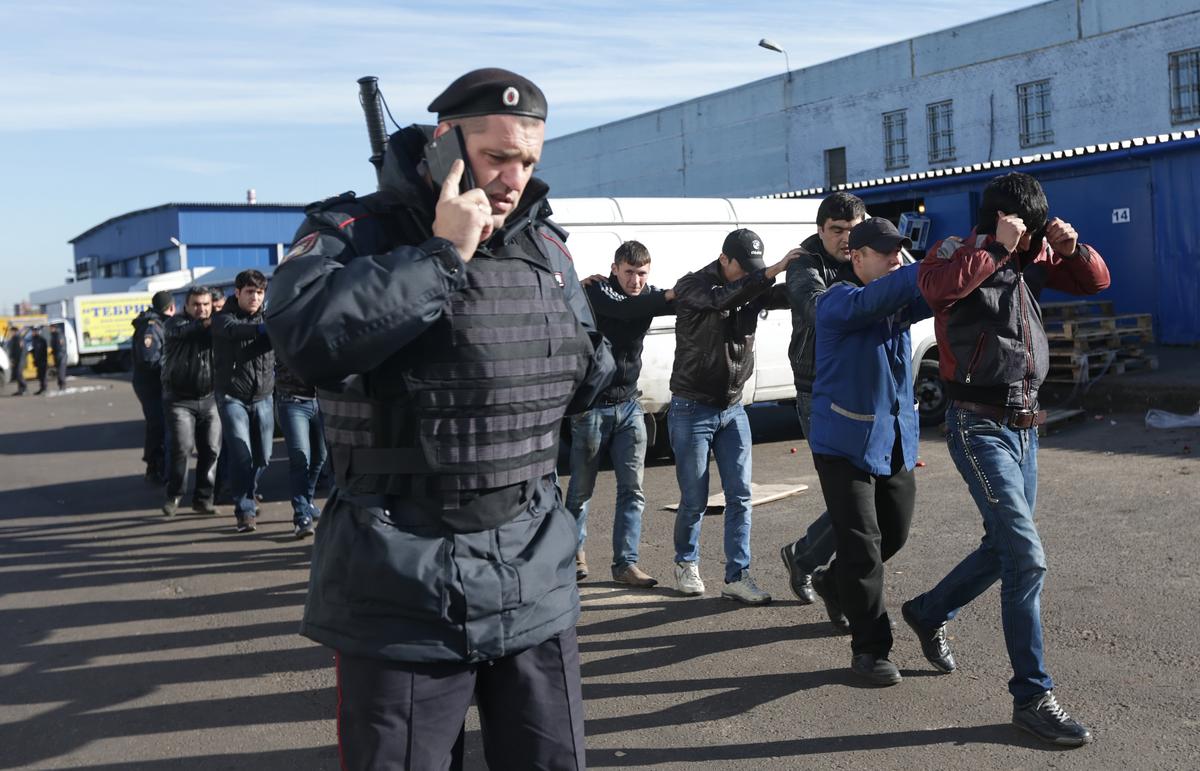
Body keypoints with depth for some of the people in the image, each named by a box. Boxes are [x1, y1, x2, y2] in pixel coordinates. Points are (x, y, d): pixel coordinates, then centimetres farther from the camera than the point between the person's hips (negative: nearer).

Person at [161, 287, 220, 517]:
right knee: (181, 447, -11)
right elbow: (181, 332, -25)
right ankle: (173, 496, 6)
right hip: (180, 399, -3)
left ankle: (203, 498, 13)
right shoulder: (174, 322, 0)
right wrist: (206, 323, -42)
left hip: (210, 398, 3)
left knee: (211, 450, 1)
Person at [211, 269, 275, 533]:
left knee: (263, 456, 9)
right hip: (232, 397, -3)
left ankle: (249, 492, 37)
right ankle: (244, 510, 0)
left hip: (263, 397, 3)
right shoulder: (223, 318, -6)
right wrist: (264, 328, -47)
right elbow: (233, 330, -30)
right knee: (241, 455, -12)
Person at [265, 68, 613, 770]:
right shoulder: (355, 231, -7)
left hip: (537, 582, 5)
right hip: (405, 588, -5)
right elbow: (308, 338, -28)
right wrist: (442, 255, -23)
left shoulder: (547, 248, 10)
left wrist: (592, 357, -2)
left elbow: (587, 383, 20)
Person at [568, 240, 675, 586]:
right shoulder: (596, 291, -12)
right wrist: (667, 297, -41)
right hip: (591, 405, -4)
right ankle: (576, 552, 27)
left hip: (629, 405, 4)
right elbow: (626, 308, -32)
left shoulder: (649, 295, 4)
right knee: (582, 487, 7)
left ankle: (625, 563, 6)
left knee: (632, 489, 0)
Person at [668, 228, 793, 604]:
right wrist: (773, 272, -40)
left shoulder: (752, 289, 5)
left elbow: (787, 295, -9)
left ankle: (737, 577, 5)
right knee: (695, 499, 2)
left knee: (740, 496, -1)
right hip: (692, 410, -5)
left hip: (733, 408, 5)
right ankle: (686, 563, 25)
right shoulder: (692, 286, -11)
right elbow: (721, 299, -32)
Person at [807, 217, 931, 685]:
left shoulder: (899, 301, 7)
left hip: (897, 440, 7)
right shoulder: (837, 303, -15)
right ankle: (869, 650, 6)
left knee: (894, 534, 18)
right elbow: (874, 299, -35)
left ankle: (840, 585, 45)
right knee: (863, 546, -4)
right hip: (845, 444, -7)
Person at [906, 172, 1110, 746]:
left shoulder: (1035, 256, 8)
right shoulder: (958, 252, -12)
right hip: (979, 426, -8)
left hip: (1024, 424, 8)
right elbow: (936, 287, -34)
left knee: (1005, 548, 17)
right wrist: (998, 247, -29)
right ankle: (1033, 697, -1)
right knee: (1027, 558, -11)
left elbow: (1095, 281, 12)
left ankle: (928, 613, 40)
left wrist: (1071, 247, -7)